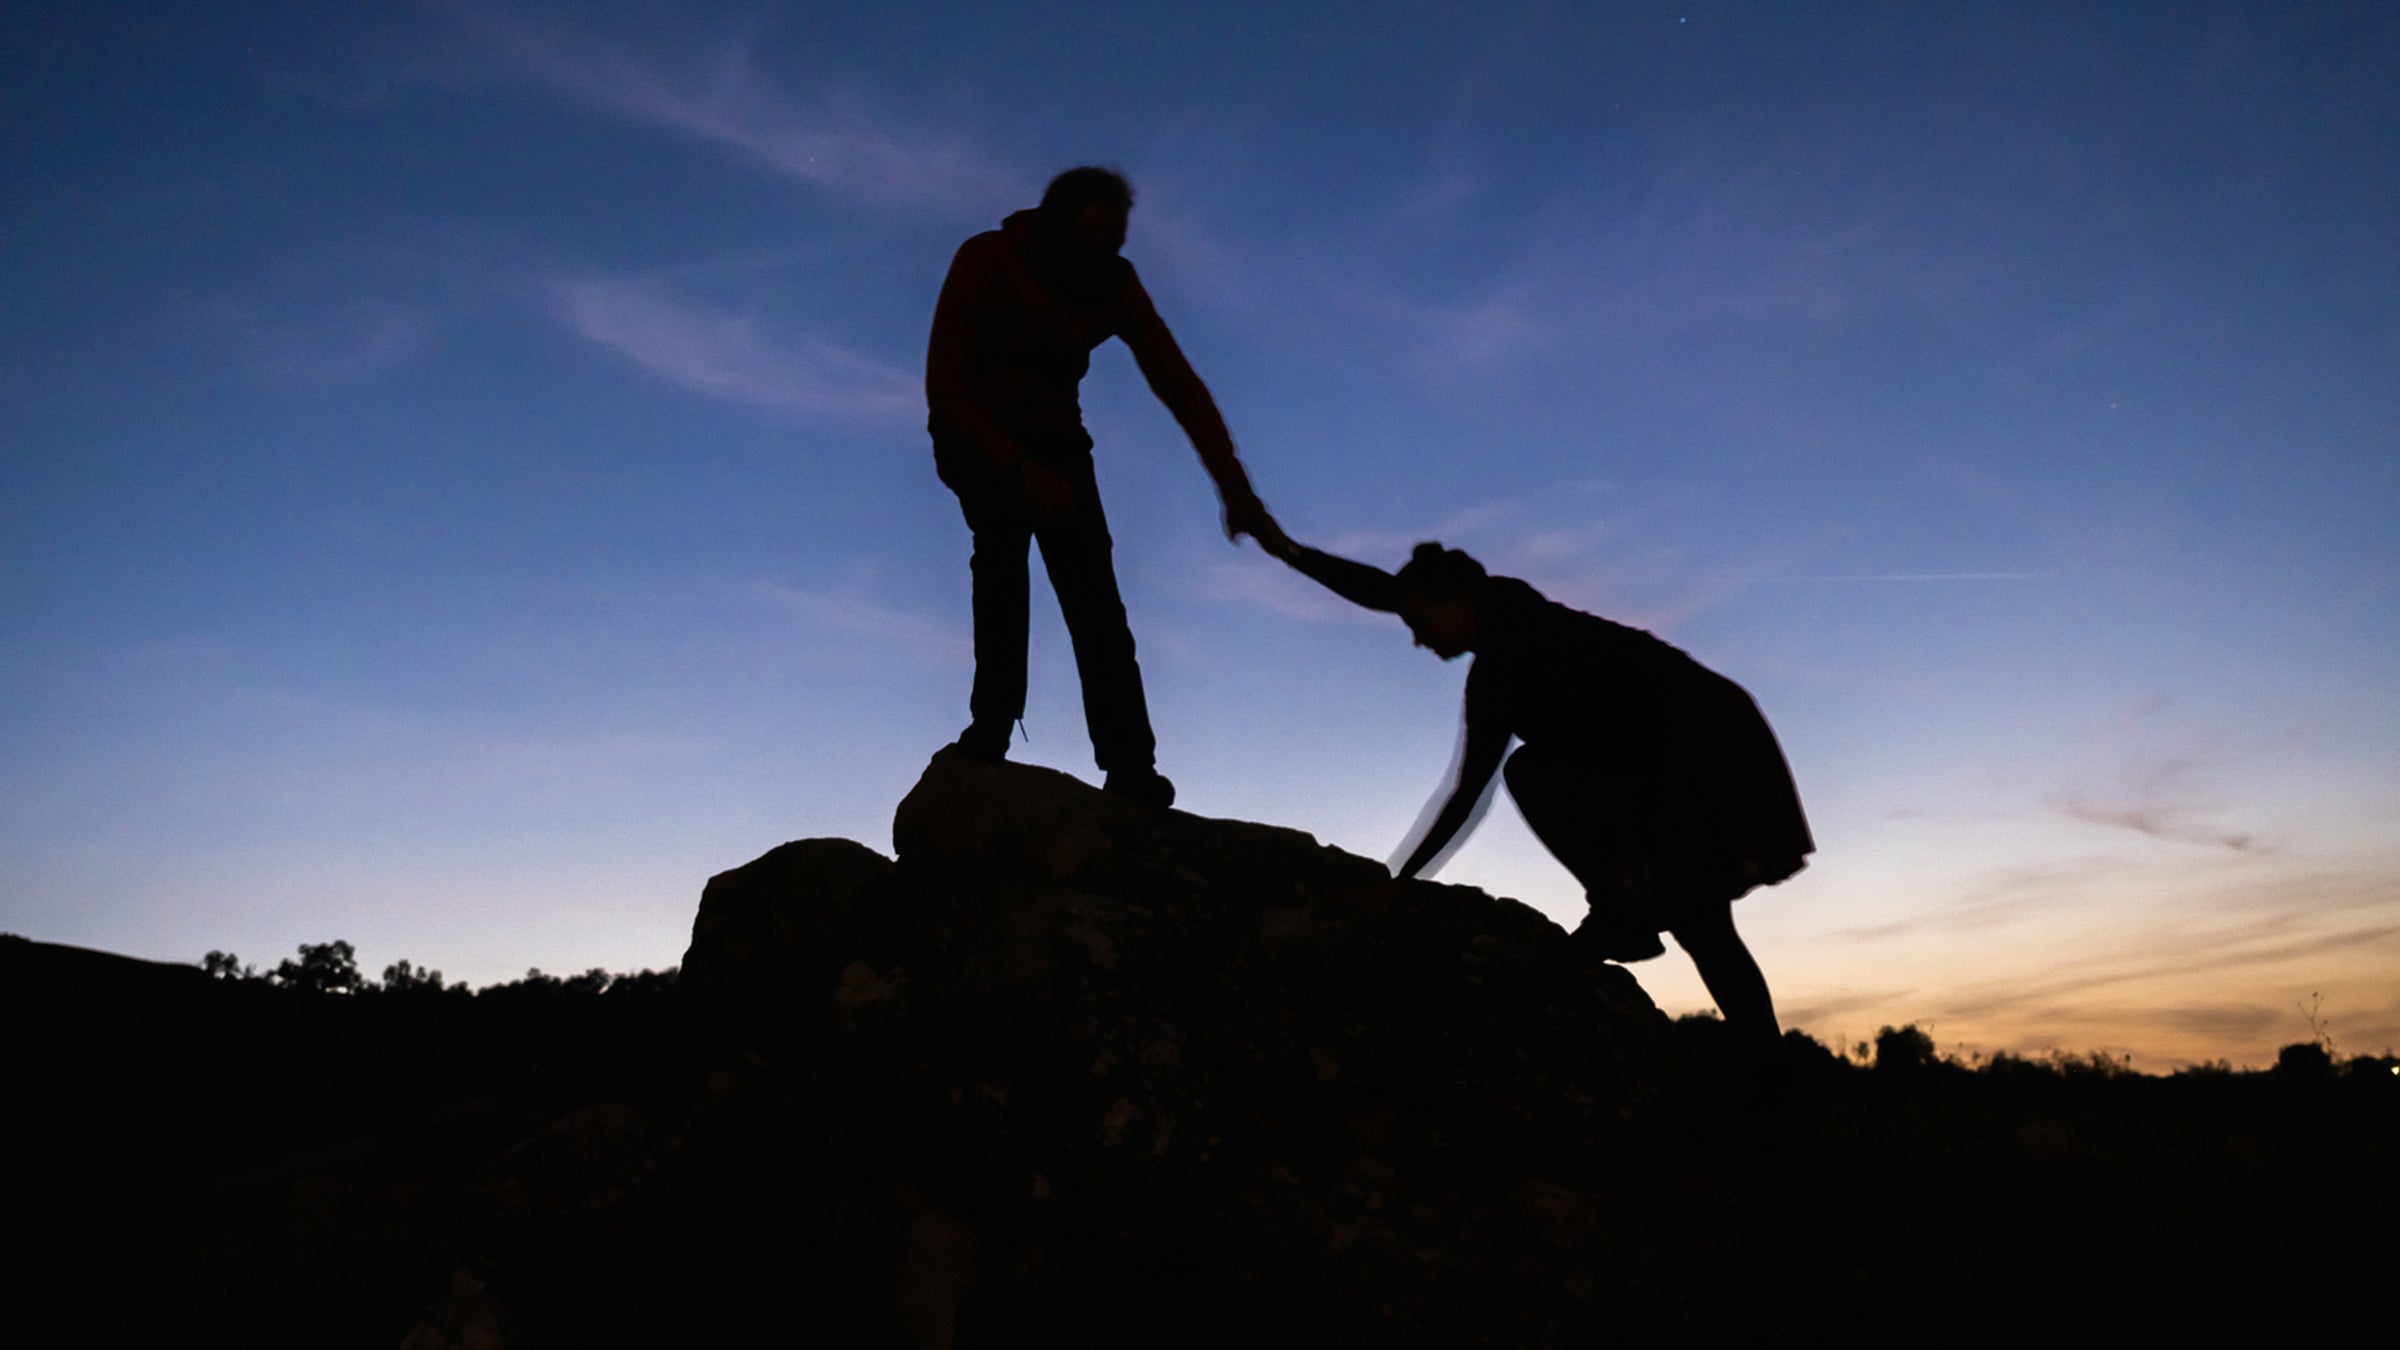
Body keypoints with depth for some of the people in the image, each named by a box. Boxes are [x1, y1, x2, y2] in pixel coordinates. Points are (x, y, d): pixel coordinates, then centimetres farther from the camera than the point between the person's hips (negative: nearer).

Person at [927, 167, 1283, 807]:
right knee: (1002, 532, -33)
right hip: (976, 438, -2)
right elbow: (944, 390, -24)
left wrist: (1236, 490, -27)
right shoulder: (984, 262, -22)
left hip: (1054, 441, 2)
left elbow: (1180, 387, -17)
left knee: (1092, 593, -15)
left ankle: (1129, 766, -21)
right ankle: (993, 722, -28)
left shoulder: (1115, 286, -14)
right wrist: (1021, 470, -36)